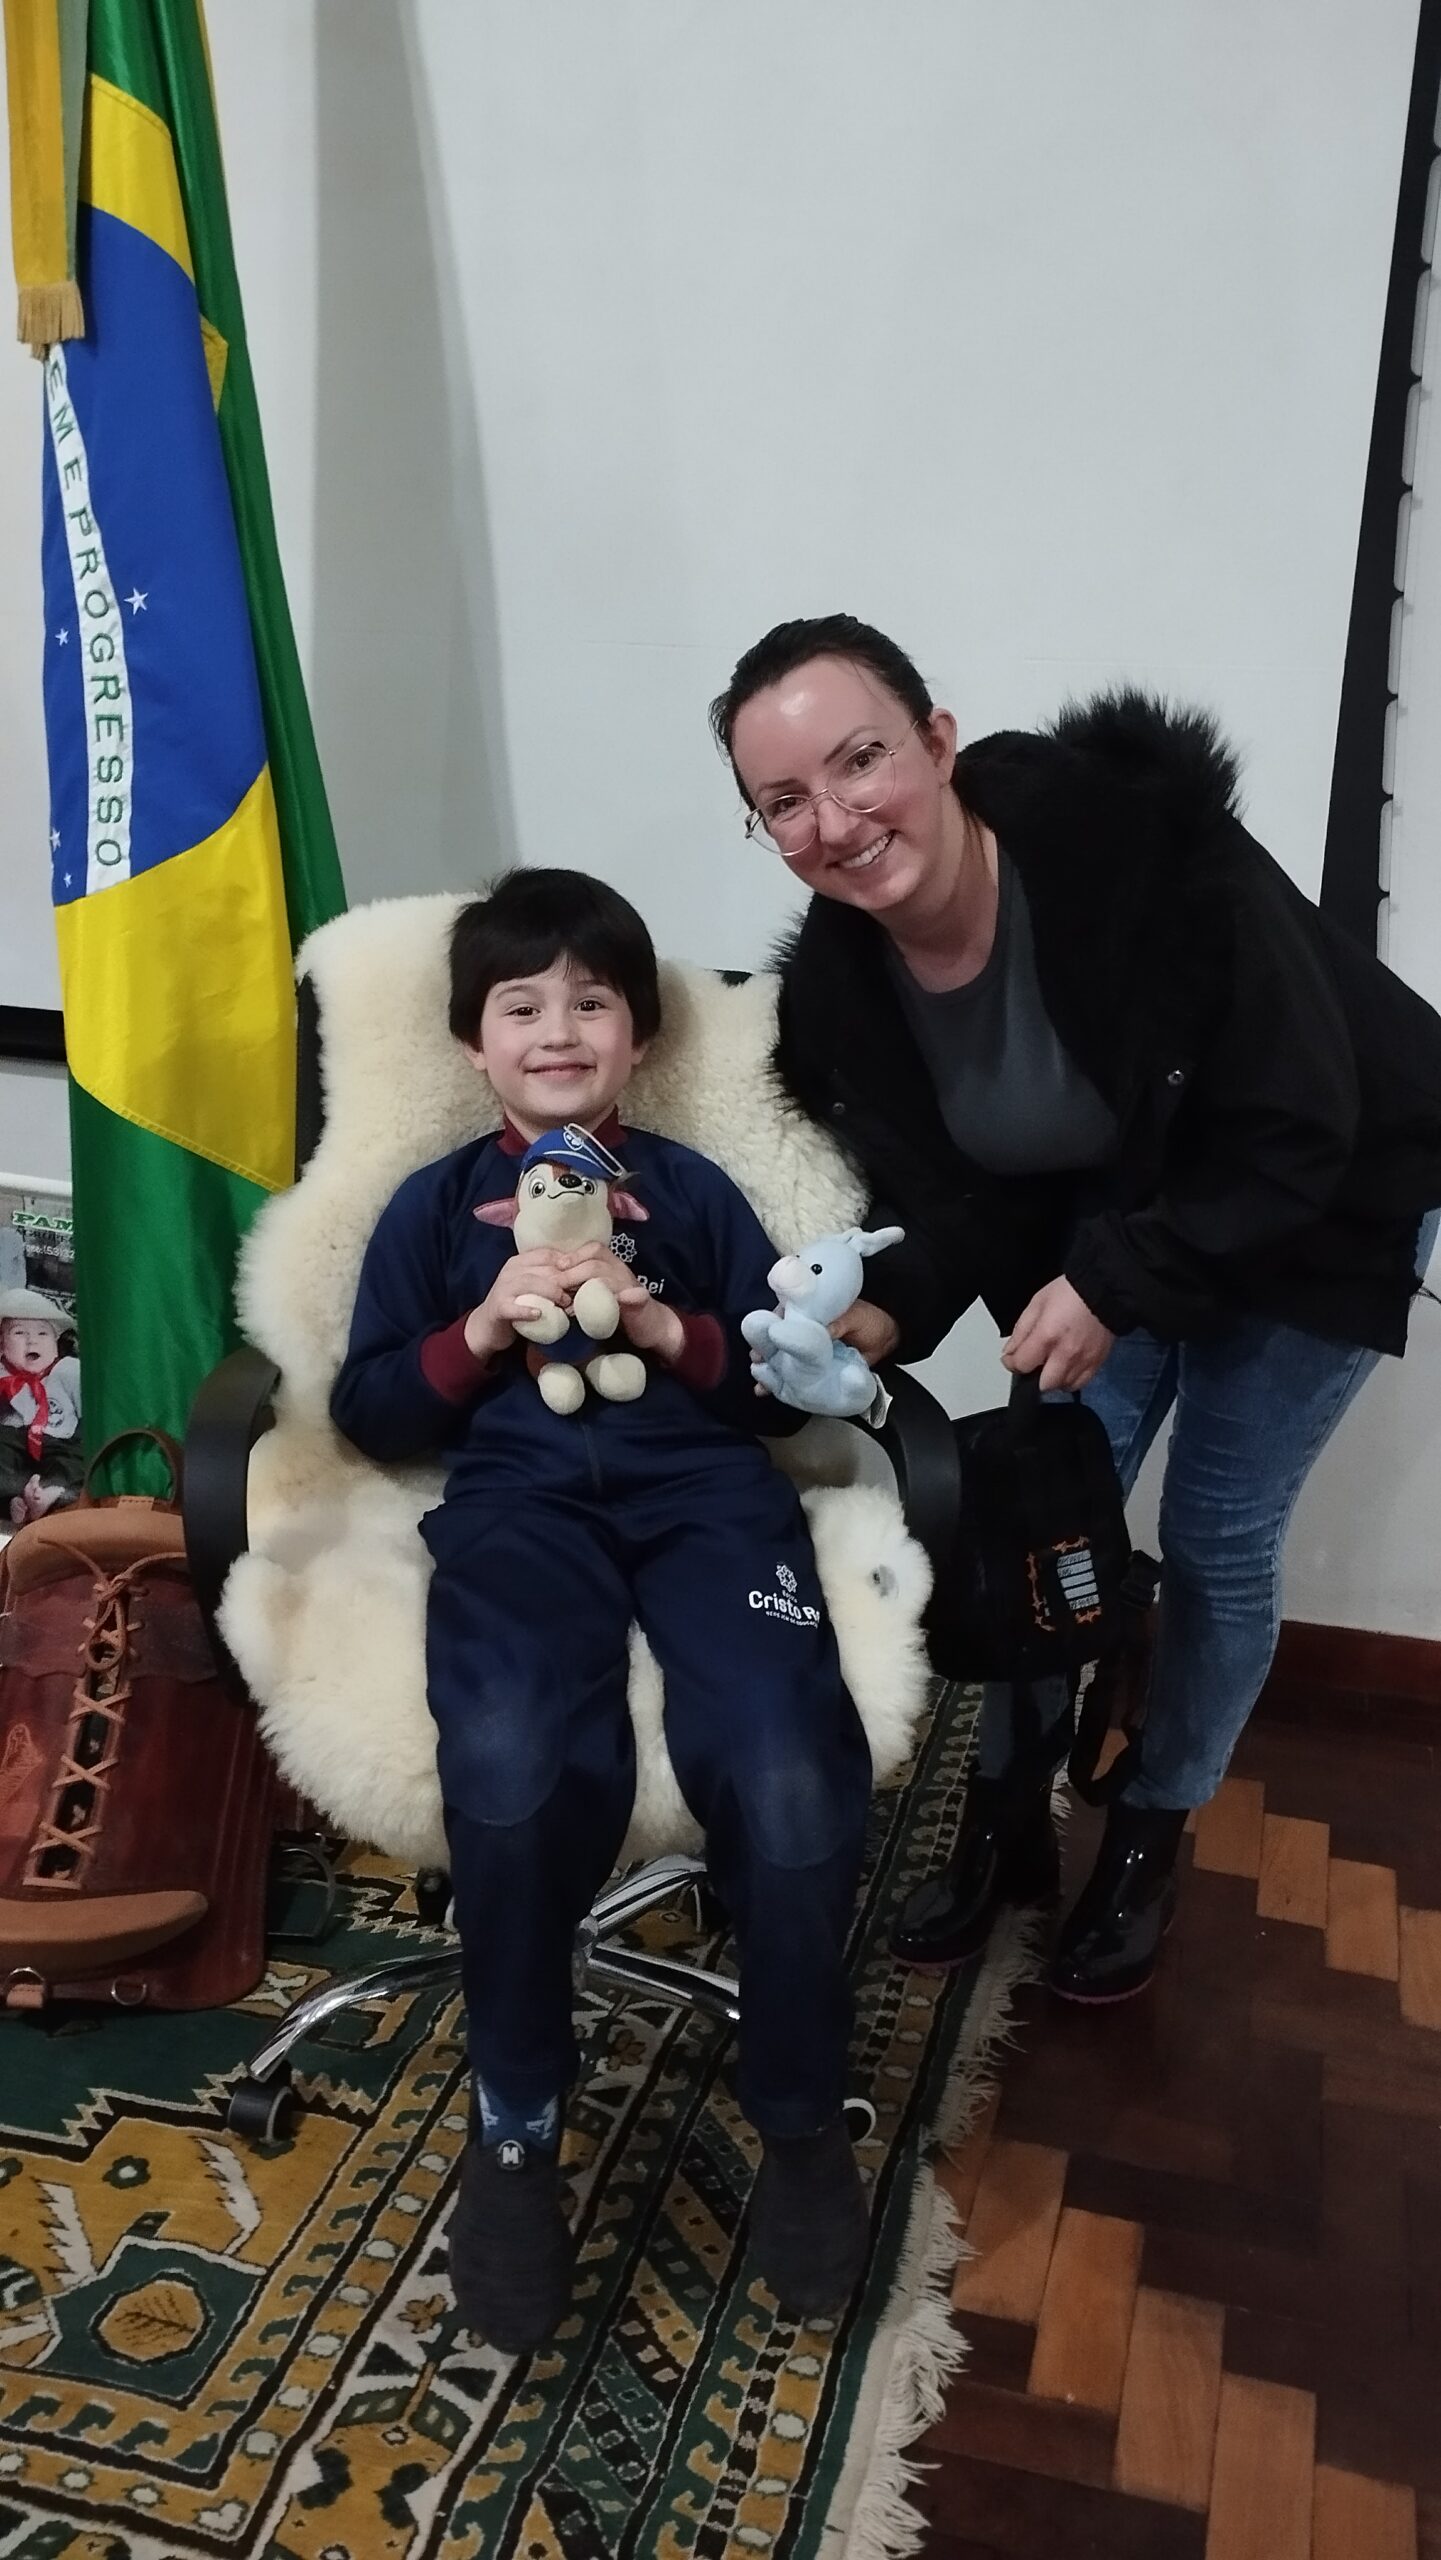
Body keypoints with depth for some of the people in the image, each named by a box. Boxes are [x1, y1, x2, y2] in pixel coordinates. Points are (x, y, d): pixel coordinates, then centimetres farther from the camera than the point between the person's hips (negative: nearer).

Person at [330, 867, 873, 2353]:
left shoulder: (693, 1190, 22)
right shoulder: (436, 1204, 21)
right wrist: (484, 1327, -2)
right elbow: (367, 1414, 14)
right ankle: (515, 2125, -8)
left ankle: (800, 2116, -2)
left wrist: (663, 1327, -3)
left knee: (792, 1777, -30)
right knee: (514, 1765, -35)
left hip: (704, 1488, 1)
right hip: (519, 1498, 0)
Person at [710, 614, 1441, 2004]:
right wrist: (885, 1318, -28)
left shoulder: (1146, 841, -36)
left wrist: (1117, 1286, -30)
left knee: (1216, 1541, 2)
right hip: (1107, 1213, 5)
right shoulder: (839, 980, -19)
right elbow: (949, 1196, -10)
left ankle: (1149, 1838, 27)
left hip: (1321, 1205, -4)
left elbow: (1298, 1132, -28)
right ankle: (1008, 1822, 27)